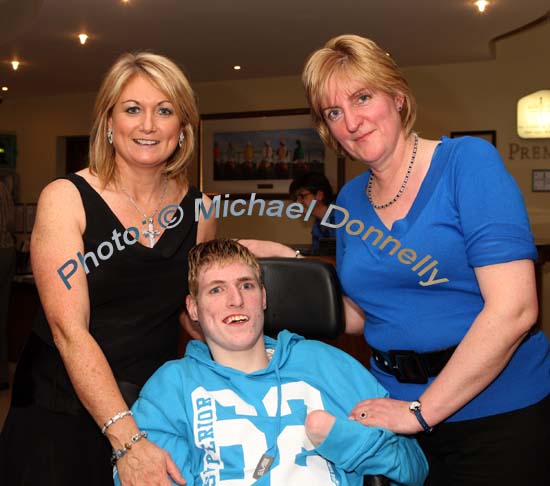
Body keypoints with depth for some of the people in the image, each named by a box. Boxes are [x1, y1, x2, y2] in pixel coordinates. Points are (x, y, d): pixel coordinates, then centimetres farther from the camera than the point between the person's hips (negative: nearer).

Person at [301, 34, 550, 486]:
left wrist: (422, 409, -19)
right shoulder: (350, 200, 3)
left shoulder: (468, 161, -13)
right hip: (399, 408, 5)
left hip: (500, 412, -4)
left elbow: (513, 309, -21)